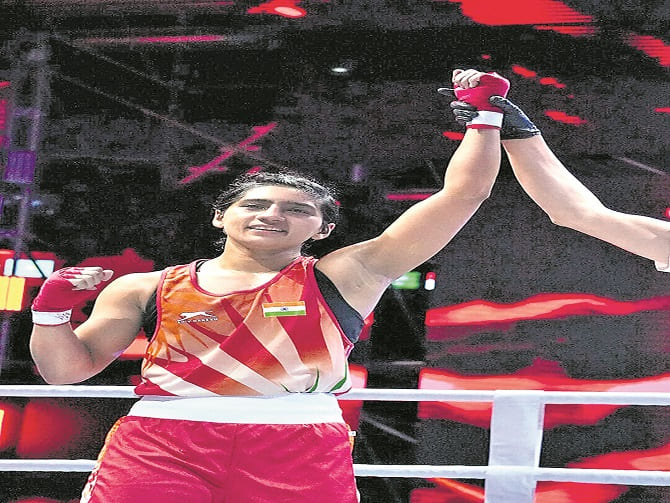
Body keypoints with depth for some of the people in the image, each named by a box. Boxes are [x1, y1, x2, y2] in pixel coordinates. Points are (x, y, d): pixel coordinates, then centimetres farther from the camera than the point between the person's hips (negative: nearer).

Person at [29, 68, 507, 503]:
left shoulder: (345, 276, 10)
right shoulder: (145, 288, 15)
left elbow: (463, 193, 10)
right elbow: (67, 369, 17)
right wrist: (51, 311, 0)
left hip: (301, 453, -1)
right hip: (159, 445, 1)